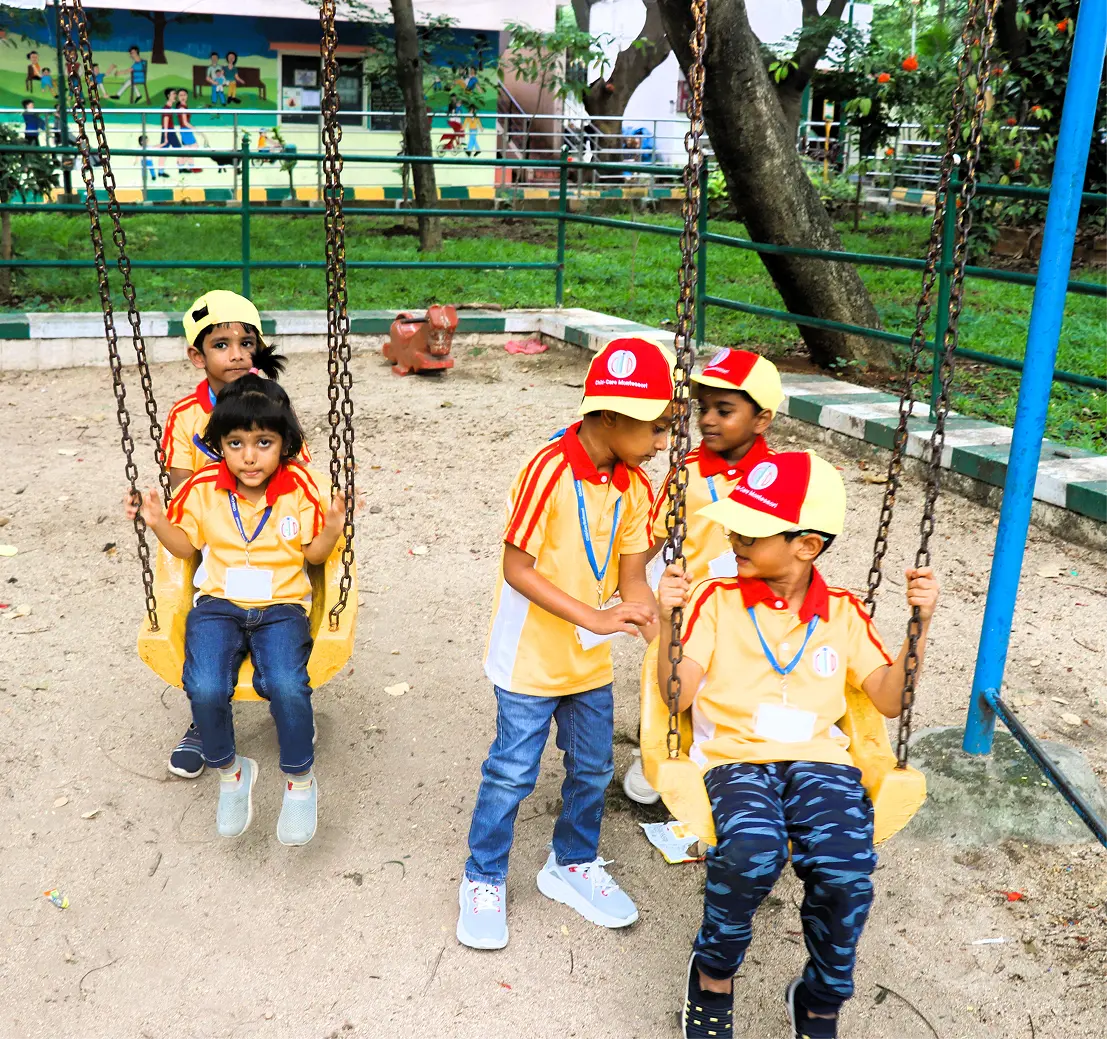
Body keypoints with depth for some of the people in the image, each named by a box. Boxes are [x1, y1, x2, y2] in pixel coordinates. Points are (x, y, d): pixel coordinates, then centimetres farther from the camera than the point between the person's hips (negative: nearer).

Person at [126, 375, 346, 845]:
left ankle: (299, 781, -1)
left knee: (286, 685, -30)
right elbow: (186, 545, 12)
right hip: (219, 603, 2)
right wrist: (158, 523, -6)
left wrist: (330, 531, -17)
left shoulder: (299, 487, -5)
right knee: (205, 689, -26)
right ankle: (230, 772, 6)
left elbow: (314, 554, 3)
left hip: (281, 605, -1)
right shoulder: (203, 488, -1)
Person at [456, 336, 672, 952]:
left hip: (591, 659, 7)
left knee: (594, 768, 18)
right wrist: (592, 617, -29)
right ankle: (484, 880, 28)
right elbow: (517, 568, -23)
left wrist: (661, 632, -21)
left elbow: (632, 577, -4)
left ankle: (573, 864, 41)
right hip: (532, 655, -6)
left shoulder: (635, 485, -4)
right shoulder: (550, 471, -24)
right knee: (512, 772, 6)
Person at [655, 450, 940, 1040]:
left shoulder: (845, 614, 13)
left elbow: (889, 701, 11)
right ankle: (713, 973, -2)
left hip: (819, 759, 2)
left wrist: (920, 625, 2)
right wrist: (667, 621, -14)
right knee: (753, 852, -35)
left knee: (845, 871, -28)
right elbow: (679, 696, -1)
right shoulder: (716, 600, 6)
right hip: (735, 757, -2)